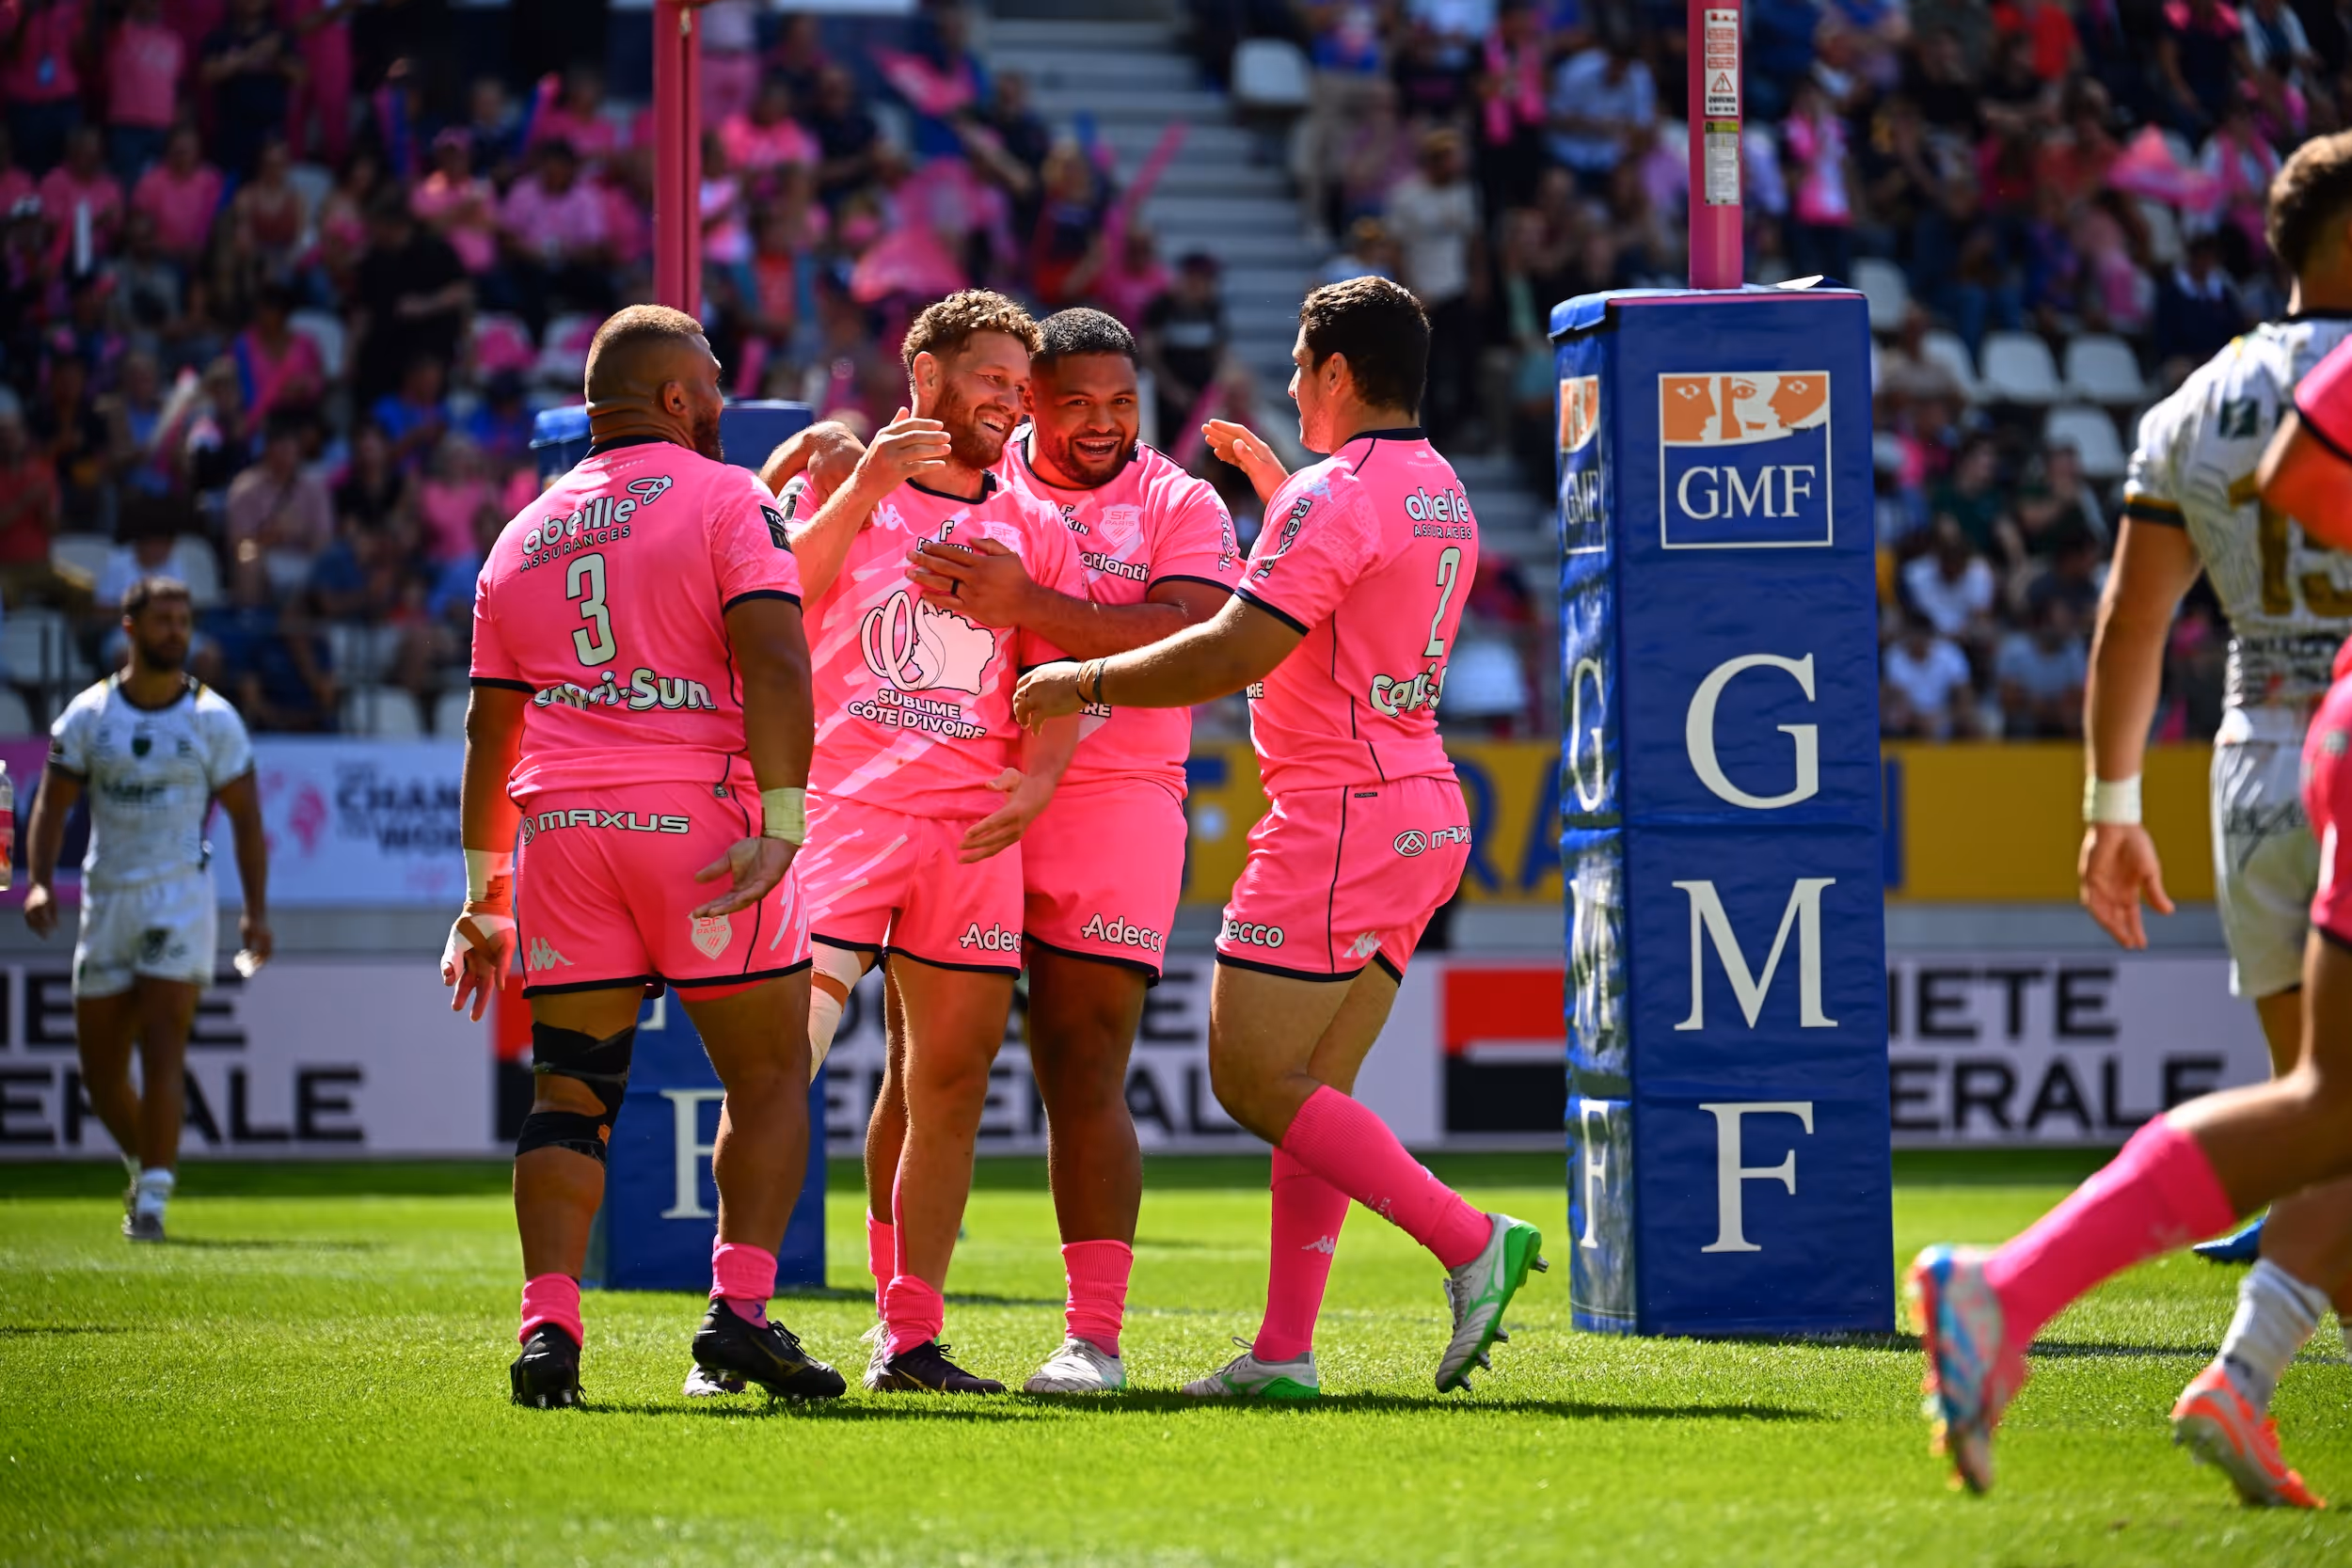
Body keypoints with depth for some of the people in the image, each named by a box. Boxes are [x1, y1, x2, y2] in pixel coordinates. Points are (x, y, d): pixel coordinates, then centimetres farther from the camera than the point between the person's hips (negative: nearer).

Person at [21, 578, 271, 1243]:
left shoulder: (213, 718, 1)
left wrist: (256, 909, -4)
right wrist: (38, 881, -11)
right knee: (100, 1067, 6)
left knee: (161, 1047, -14)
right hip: (106, 900, 3)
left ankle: (153, 1196, -12)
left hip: (182, 897, -3)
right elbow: (52, 805, 5)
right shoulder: (88, 715, 4)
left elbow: (245, 818, 3)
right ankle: (147, 1167, 31)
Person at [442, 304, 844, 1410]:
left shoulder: (522, 538, 17)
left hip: (560, 824, 4)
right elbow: (775, 666, -12)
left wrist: (484, 900, 24)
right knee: (768, 1075, 6)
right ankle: (740, 1309, -6)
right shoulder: (728, 501, 2)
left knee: (570, 1093, 7)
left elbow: (489, 729, 19)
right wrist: (782, 828, -16)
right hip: (699, 816, -4)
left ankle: (548, 1329, -6)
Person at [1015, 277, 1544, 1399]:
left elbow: (1231, 654, -21)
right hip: (1425, 812, 10)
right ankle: (1284, 1351, 5)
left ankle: (1470, 1243, -14)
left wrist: (1084, 681, -10)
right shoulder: (1438, 492, 15)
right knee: (1312, 1092, 8)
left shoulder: (1336, 496, -15)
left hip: (1339, 816, -10)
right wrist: (1272, 481, 37)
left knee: (1253, 1079, -7)